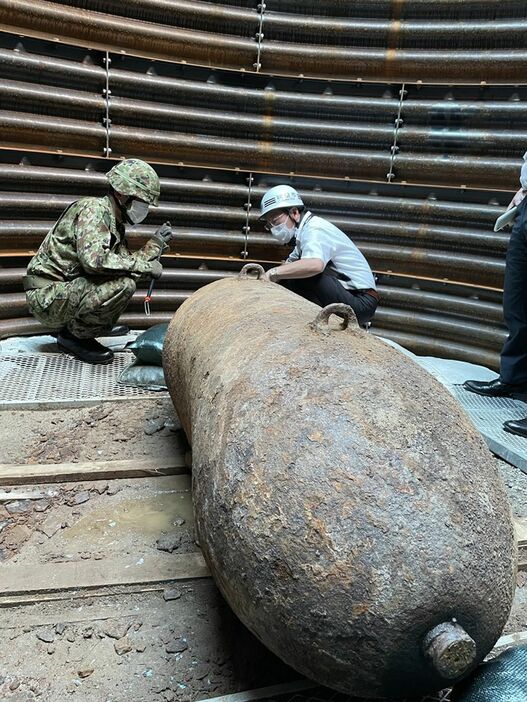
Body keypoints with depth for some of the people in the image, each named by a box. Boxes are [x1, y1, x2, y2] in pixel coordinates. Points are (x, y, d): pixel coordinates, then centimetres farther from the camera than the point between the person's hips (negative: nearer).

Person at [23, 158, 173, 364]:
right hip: (47, 295, -10)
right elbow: (94, 259, -31)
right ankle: (74, 336, -6)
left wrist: (156, 243, 9)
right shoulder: (94, 209, -15)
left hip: (65, 291, 10)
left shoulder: (116, 224, 13)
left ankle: (70, 331, 13)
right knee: (124, 284, -24)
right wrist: (144, 266, -24)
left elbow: (127, 262, 16)